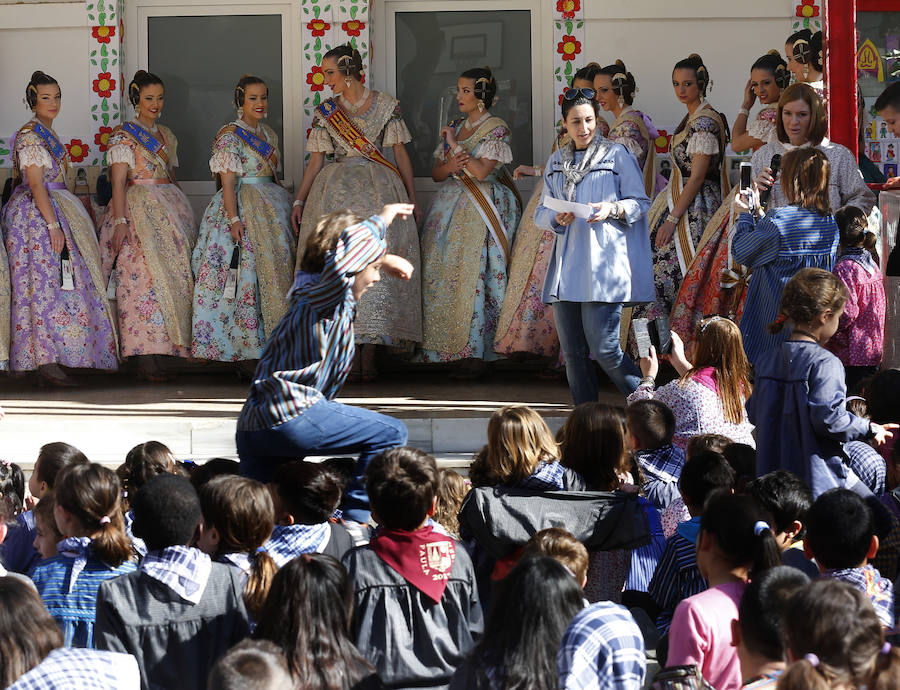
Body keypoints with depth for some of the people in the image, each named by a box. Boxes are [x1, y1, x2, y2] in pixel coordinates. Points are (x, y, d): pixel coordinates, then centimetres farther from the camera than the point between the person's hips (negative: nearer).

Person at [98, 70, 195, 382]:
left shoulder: (166, 135, 18)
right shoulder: (123, 134, -1)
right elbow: (118, 181, -7)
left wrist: (181, 212, 15)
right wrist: (120, 221, -16)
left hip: (171, 205, 7)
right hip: (137, 207, -7)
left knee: (174, 271, -2)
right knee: (145, 274, -14)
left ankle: (161, 351, -1)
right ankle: (145, 357, -18)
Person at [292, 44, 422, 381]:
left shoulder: (385, 104, 5)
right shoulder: (325, 111, 11)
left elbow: (401, 154, 7)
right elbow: (315, 160, 12)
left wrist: (412, 199, 5)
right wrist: (299, 201, 6)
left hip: (379, 189, -2)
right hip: (336, 190, 2)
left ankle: (369, 355, -8)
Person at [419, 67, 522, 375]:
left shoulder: (496, 129, -4)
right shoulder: (455, 127, 16)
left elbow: (481, 171, -15)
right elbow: (436, 173, 14)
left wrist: (454, 144, -8)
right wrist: (451, 166, -8)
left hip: (481, 209, -7)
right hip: (449, 208, 7)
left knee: (472, 276, -12)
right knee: (441, 275, -1)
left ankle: (475, 353, -11)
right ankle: (441, 348, 1)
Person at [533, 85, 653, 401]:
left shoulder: (617, 155, 4)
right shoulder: (557, 162, 17)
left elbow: (640, 203, 3)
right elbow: (541, 212, 16)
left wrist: (612, 209, -16)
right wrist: (556, 218, -6)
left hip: (603, 265, -5)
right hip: (566, 268, 5)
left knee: (604, 349, -11)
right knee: (574, 354, 3)